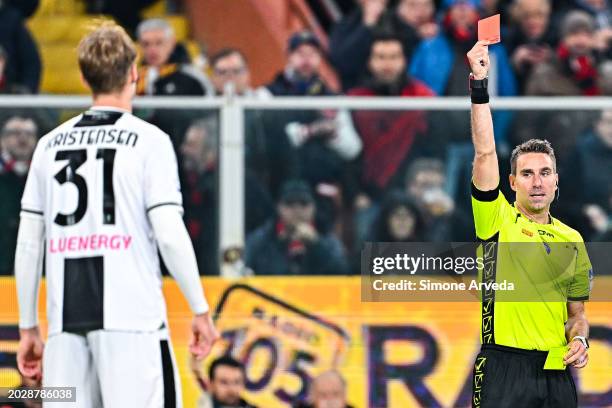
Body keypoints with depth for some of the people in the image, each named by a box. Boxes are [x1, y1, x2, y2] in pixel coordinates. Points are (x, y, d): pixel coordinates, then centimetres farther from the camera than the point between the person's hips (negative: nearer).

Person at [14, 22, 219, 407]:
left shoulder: (50, 144, 13)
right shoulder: (149, 141, -1)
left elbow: (28, 244, 12)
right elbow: (170, 234, -8)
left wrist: (28, 327, 19)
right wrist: (201, 310, 0)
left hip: (66, 319, 4)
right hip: (130, 316, -4)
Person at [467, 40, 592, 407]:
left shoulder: (572, 240, 14)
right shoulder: (498, 220, 2)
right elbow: (485, 152, -9)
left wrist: (579, 339, -2)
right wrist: (479, 84, -15)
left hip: (557, 373, 4)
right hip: (504, 367, -4)